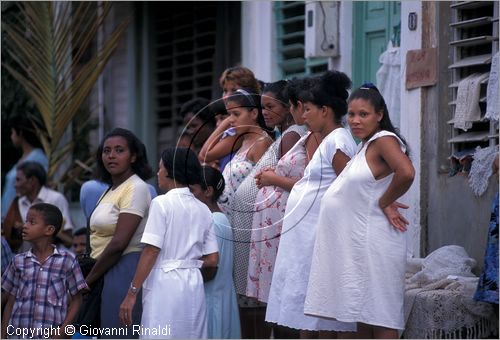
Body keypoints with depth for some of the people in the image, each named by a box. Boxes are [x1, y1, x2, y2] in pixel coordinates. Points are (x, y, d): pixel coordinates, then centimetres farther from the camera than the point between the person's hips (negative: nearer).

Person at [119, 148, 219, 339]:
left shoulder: (162, 203, -5)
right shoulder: (203, 210, 12)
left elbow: (151, 252, -11)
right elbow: (212, 260, 11)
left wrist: (132, 293, -9)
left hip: (166, 284, -6)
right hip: (194, 285, 6)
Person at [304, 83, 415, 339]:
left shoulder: (384, 140, -11)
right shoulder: (364, 146, 17)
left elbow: (406, 174, -28)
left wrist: (384, 203, -15)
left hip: (374, 243, -9)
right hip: (356, 243, 9)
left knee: (380, 319, -8)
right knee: (362, 319, 11)